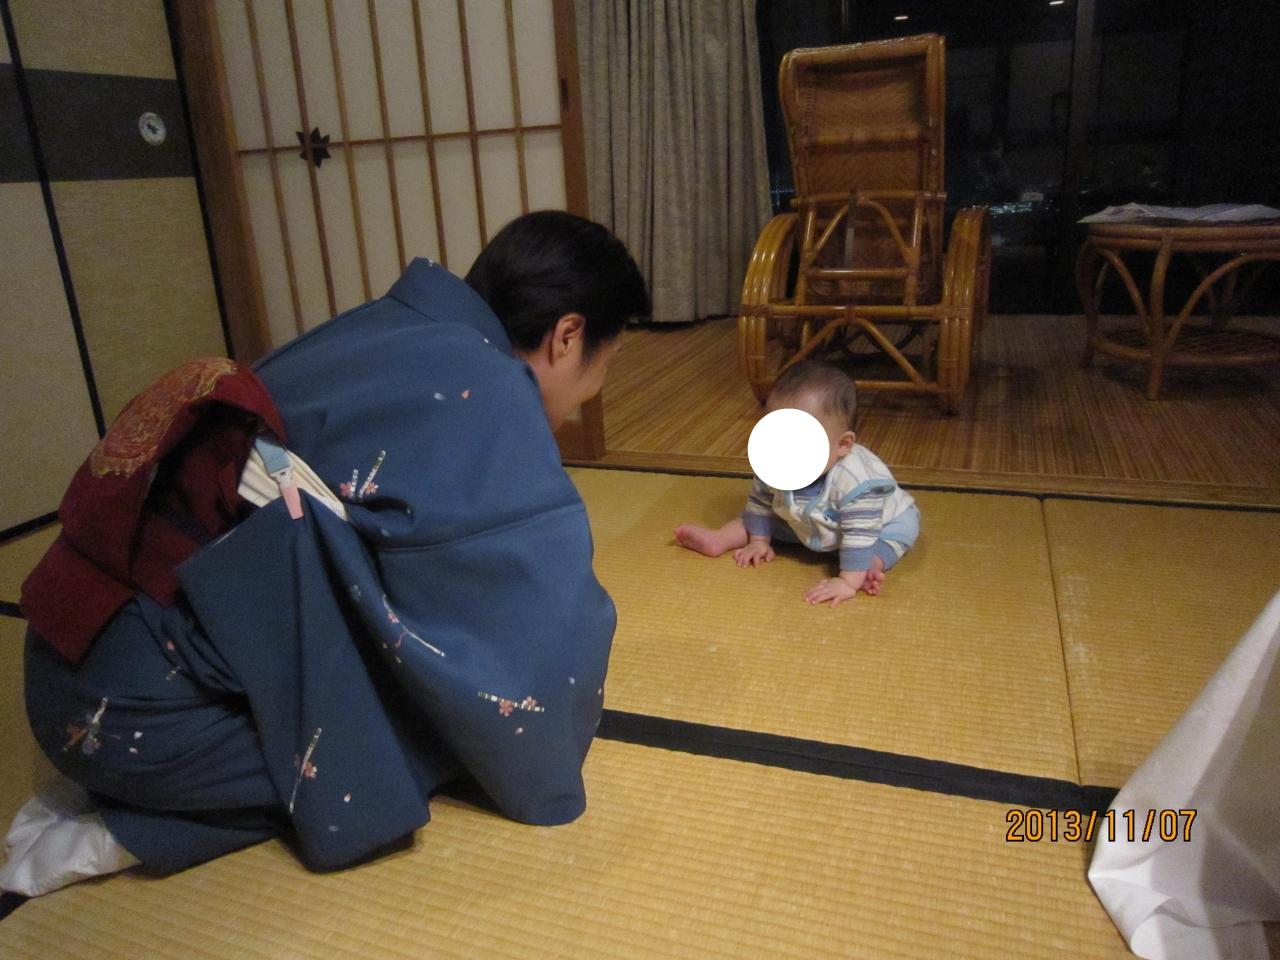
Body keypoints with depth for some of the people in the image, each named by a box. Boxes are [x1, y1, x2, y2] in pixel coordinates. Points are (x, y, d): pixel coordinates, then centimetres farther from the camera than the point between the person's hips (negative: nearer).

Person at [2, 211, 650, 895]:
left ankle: (136, 797, 11)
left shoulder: (390, 328, 6)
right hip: (134, 706, -8)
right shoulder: (482, 396, -19)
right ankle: (127, 834, 0)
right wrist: (547, 776, -1)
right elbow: (549, 625, -20)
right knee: (449, 740, -1)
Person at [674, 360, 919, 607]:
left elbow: (861, 533, -43)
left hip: (879, 519, -5)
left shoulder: (858, 482, -46)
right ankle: (717, 540, 11)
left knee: (900, 531, -29)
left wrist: (849, 581, -45)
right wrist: (759, 541, -2)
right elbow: (761, 500, -9)